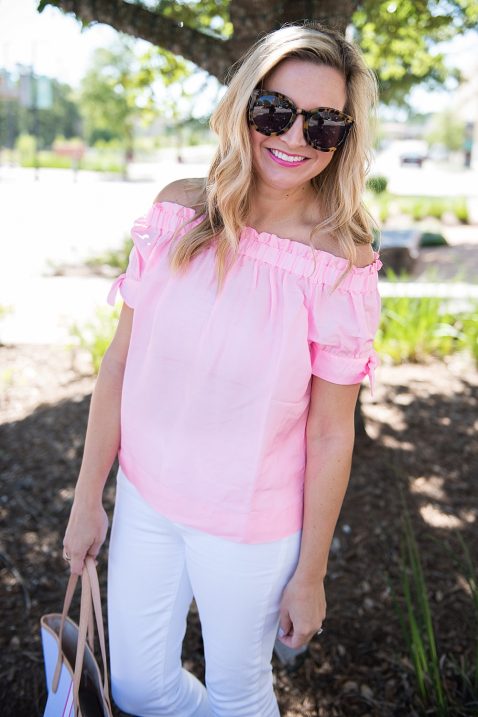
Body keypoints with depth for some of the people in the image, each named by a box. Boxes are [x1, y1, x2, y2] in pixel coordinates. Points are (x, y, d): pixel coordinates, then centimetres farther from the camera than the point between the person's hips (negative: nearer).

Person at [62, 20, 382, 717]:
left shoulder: (344, 261, -17)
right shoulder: (180, 209, -9)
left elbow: (331, 435, -11)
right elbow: (120, 364, -4)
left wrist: (310, 575, -4)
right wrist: (88, 498, 2)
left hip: (250, 528, -3)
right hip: (144, 500, 4)